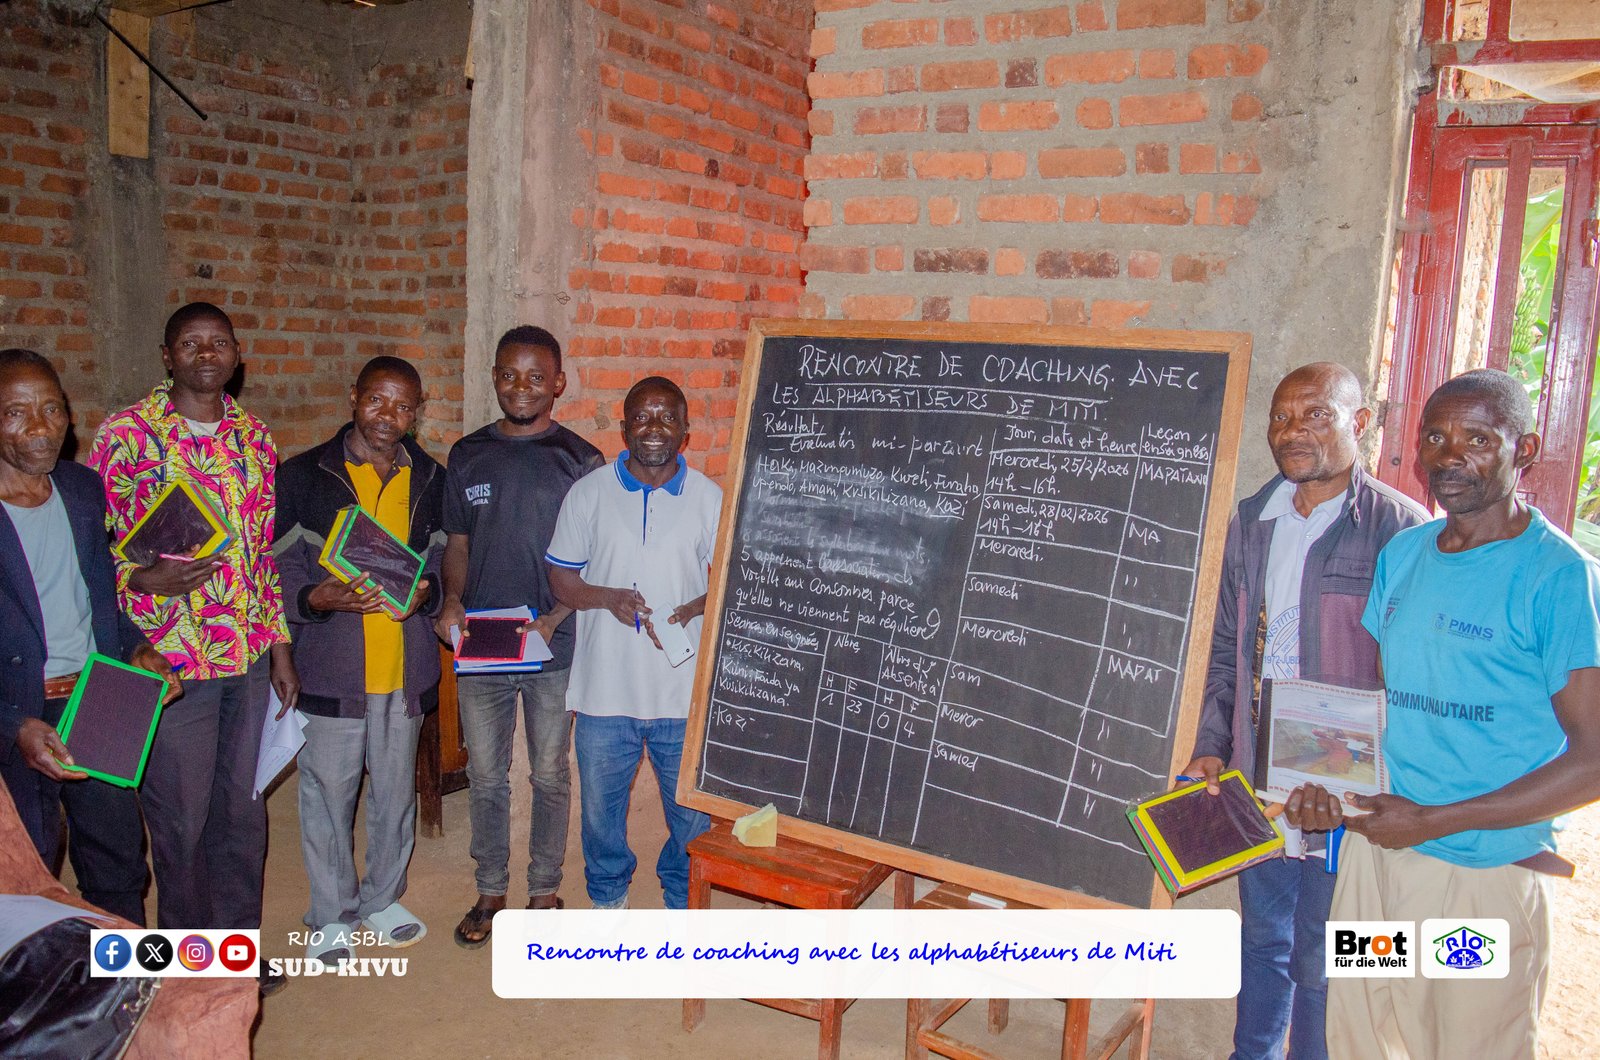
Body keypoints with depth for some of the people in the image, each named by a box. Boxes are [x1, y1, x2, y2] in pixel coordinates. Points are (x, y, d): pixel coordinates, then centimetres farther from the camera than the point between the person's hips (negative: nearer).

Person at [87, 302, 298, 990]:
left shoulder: (254, 437, 8)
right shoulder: (125, 434, -7)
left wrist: (280, 646, 12)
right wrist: (145, 580, -24)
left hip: (252, 658, 5)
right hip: (173, 662, -4)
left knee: (243, 809, 14)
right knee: (181, 819, 7)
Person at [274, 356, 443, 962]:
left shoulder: (430, 480, 6)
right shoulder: (303, 476, -3)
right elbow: (282, 566, -3)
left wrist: (426, 589, -9)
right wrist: (317, 598, -23)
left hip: (406, 667, 3)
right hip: (330, 667, -3)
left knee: (396, 791, 15)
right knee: (328, 792, 7)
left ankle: (383, 898, 36)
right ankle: (332, 914, 27)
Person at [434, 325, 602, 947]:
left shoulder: (580, 462, -4)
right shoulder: (468, 456, 6)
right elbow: (457, 542, 11)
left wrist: (553, 619, -17)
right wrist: (452, 601, -7)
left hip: (553, 647, -2)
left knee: (549, 776, 10)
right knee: (485, 776, 12)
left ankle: (545, 891, 27)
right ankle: (490, 891, 29)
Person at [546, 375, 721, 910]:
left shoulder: (709, 498, -1)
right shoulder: (589, 493, -1)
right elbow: (561, 578, 4)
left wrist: (690, 610, -16)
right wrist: (607, 597, -16)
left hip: (685, 690, 0)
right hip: (605, 686, 1)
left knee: (692, 813, 12)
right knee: (600, 808, 16)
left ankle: (684, 905, 37)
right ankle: (608, 899, 41)